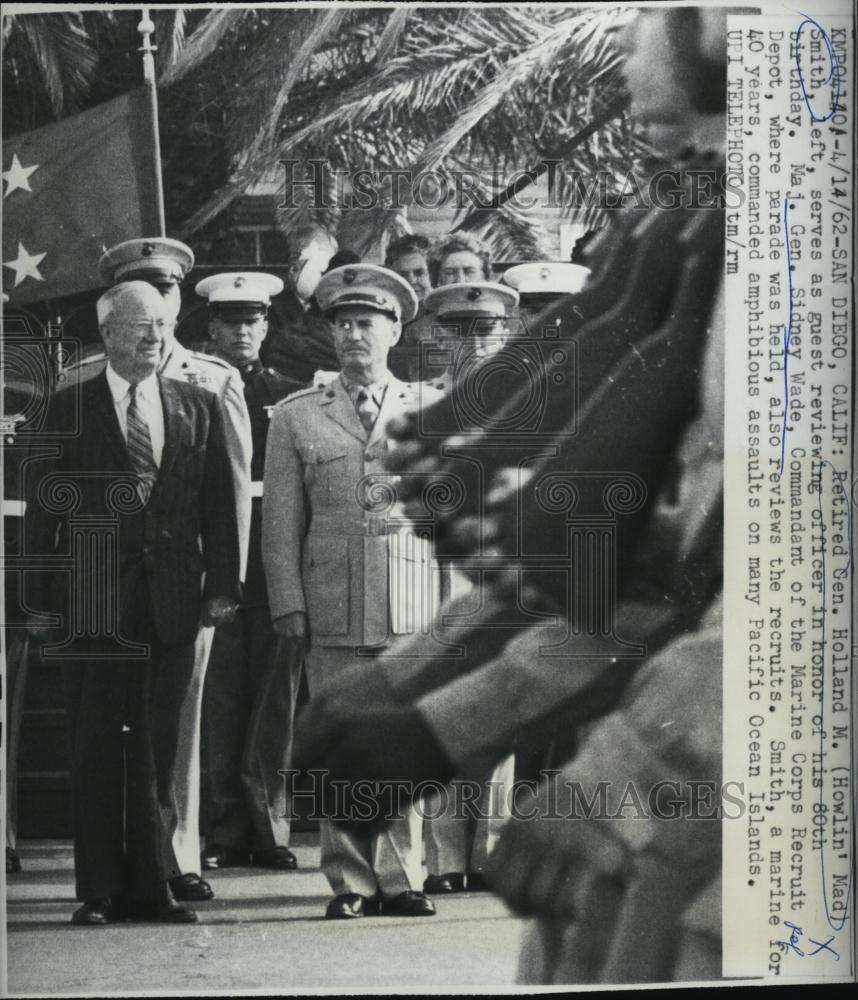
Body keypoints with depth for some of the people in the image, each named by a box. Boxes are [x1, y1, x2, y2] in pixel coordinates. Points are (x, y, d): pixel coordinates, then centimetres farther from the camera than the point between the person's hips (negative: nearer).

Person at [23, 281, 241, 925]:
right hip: (93, 602, -2)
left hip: (172, 603, 2)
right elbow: (44, 509, 2)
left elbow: (219, 504, 8)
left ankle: (152, 886, 15)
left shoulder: (200, 407, 9)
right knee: (96, 751, 3)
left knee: (160, 750, 6)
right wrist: (41, 601, -3)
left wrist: (223, 584, 0)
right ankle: (99, 890, 11)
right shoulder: (69, 410, 3)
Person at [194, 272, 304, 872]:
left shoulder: (292, 397, 11)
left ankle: (269, 829, 8)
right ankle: (228, 830, 7)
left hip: (279, 560, 1)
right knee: (220, 697, 0)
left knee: (275, 697, 2)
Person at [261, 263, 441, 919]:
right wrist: (289, 606, 0)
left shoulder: (432, 409, 12)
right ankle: (350, 882, 10)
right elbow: (281, 523, 8)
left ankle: (401, 878, 11)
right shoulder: (296, 417, 10)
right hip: (331, 610, 0)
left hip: (411, 602, 0)